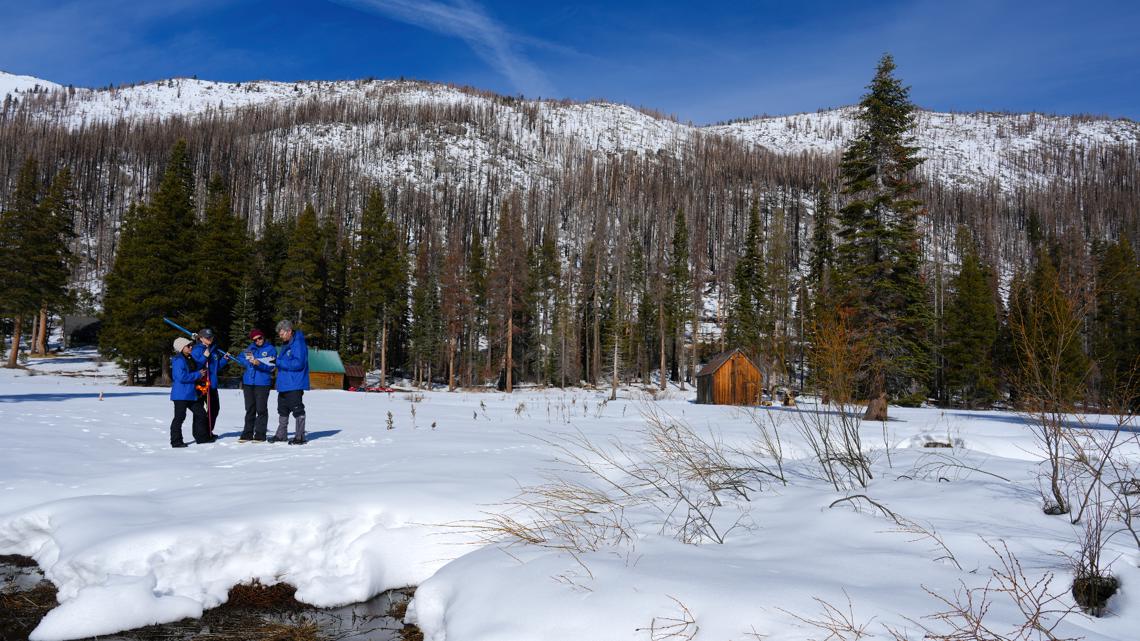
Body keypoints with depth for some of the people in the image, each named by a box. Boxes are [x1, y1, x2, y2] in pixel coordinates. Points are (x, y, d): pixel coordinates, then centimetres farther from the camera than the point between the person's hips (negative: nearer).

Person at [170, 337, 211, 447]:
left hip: (191, 394, 10)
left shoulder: (188, 359, 16)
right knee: (179, 417, -3)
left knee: (200, 414, 12)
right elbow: (182, 377, -24)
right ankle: (176, 442, 5)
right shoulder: (179, 360, -15)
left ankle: (202, 437, 21)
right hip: (181, 395, -10)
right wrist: (198, 375, -16)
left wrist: (201, 374, 10)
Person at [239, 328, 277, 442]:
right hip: (248, 382, 5)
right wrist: (249, 361, -2)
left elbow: (271, 366, -8)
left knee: (261, 409, -4)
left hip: (262, 383, -4)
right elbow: (241, 359, 17)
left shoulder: (270, 349, 1)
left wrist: (259, 363, -24)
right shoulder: (250, 348, 14)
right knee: (249, 409, 10)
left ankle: (260, 434, 1)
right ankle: (247, 433, 17)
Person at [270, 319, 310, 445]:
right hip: (284, 383, 10)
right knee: (282, 409, 16)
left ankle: (300, 436, 4)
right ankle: (281, 434, 27)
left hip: (295, 384, -10)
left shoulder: (298, 343, -15)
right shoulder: (285, 344, 15)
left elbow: (298, 363, -23)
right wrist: (277, 362, 4)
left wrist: (279, 362, -21)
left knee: (297, 410, -3)